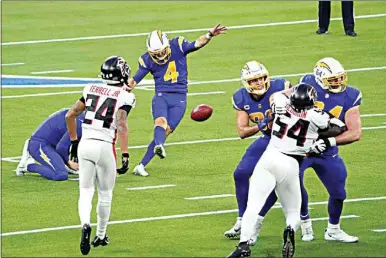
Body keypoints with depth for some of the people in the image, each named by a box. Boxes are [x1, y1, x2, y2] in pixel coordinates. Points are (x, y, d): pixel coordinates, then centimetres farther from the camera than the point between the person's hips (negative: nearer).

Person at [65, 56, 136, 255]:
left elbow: (70, 115, 10)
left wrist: (73, 141, 22)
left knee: (85, 192, 7)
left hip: (85, 144, 3)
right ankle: (100, 236, 27)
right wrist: (125, 155, -19)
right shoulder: (124, 97, -5)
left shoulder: (91, 90, 9)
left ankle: (85, 225, -21)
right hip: (105, 147, -3)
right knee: (105, 194, 16)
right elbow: (121, 125, -18)